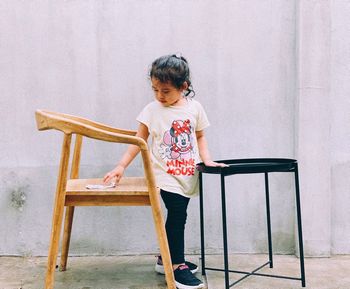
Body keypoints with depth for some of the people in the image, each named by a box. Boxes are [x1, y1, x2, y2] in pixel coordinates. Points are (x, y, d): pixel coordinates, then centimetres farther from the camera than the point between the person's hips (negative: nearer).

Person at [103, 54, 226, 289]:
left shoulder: (194, 108, 2)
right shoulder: (152, 110, -3)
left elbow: (200, 137, 13)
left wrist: (206, 159, -2)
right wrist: (121, 166, -7)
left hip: (188, 174, 3)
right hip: (166, 175, -3)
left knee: (176, 216, 11)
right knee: (178, 214, -13)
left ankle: (166, 259, 29)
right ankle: (177, 266, -1)